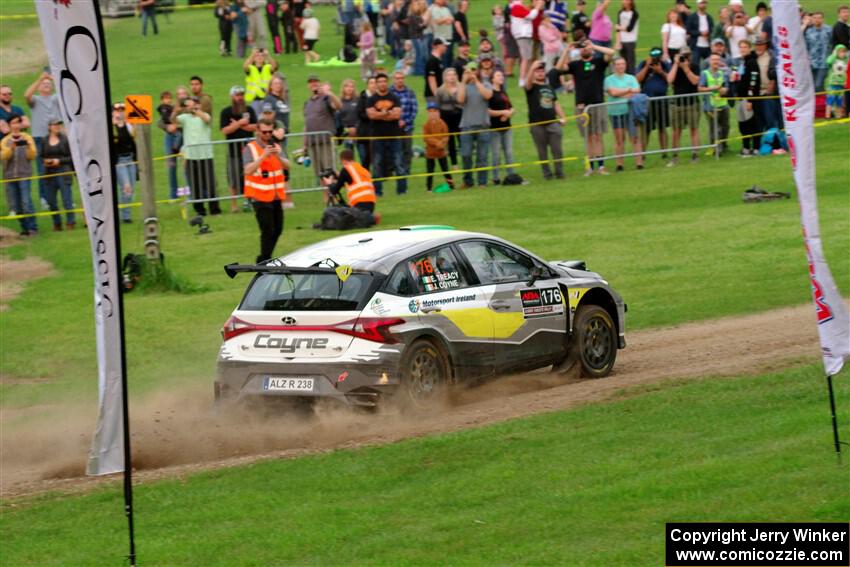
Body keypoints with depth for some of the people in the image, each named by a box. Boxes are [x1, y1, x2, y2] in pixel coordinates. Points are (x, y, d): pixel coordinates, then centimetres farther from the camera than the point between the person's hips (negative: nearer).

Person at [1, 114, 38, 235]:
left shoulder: (27, 138, 7)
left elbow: (32, 156, 0)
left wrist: (30, 147, -19)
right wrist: (11, 147, -22)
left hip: (24, 175, -3)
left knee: (26, 203, -15)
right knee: (16, 206, 1)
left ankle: (32, 228, -10)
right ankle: (25, 229, 10)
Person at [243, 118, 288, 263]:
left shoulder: (275, 147, 10)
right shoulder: (250, 148, -7)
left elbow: (287, 166, -1)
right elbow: (248, 170, -20)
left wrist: (278, 157, -21)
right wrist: (263, 156, -28)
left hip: (276, 196, 6)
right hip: (260, 197, -6)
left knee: (277, 230, 10)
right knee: (268, 230, -11)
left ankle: (264, 259, 23)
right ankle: (264, 261, -3)